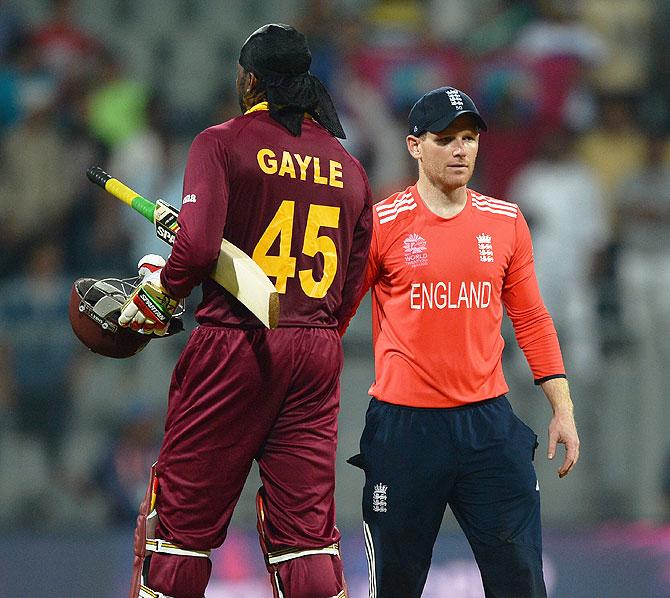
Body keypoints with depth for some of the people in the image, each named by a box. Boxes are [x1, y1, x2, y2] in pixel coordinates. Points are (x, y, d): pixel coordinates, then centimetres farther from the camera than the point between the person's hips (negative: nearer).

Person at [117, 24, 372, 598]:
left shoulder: (223, 142, -5)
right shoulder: (349, 168, 12)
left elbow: (198, 245, -16)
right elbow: (352, 281, 13)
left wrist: (160, 293, 0)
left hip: (232, 347, -5)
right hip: (317, 355, 5)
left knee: (184, 516, 2)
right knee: (307, 526, 5)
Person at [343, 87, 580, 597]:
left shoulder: (506, 222, 8)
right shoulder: (381, 225, -2)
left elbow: (531, 320, 13)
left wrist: (562, 409, 9)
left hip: (489, 421, 3)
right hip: (402, 424, -3)